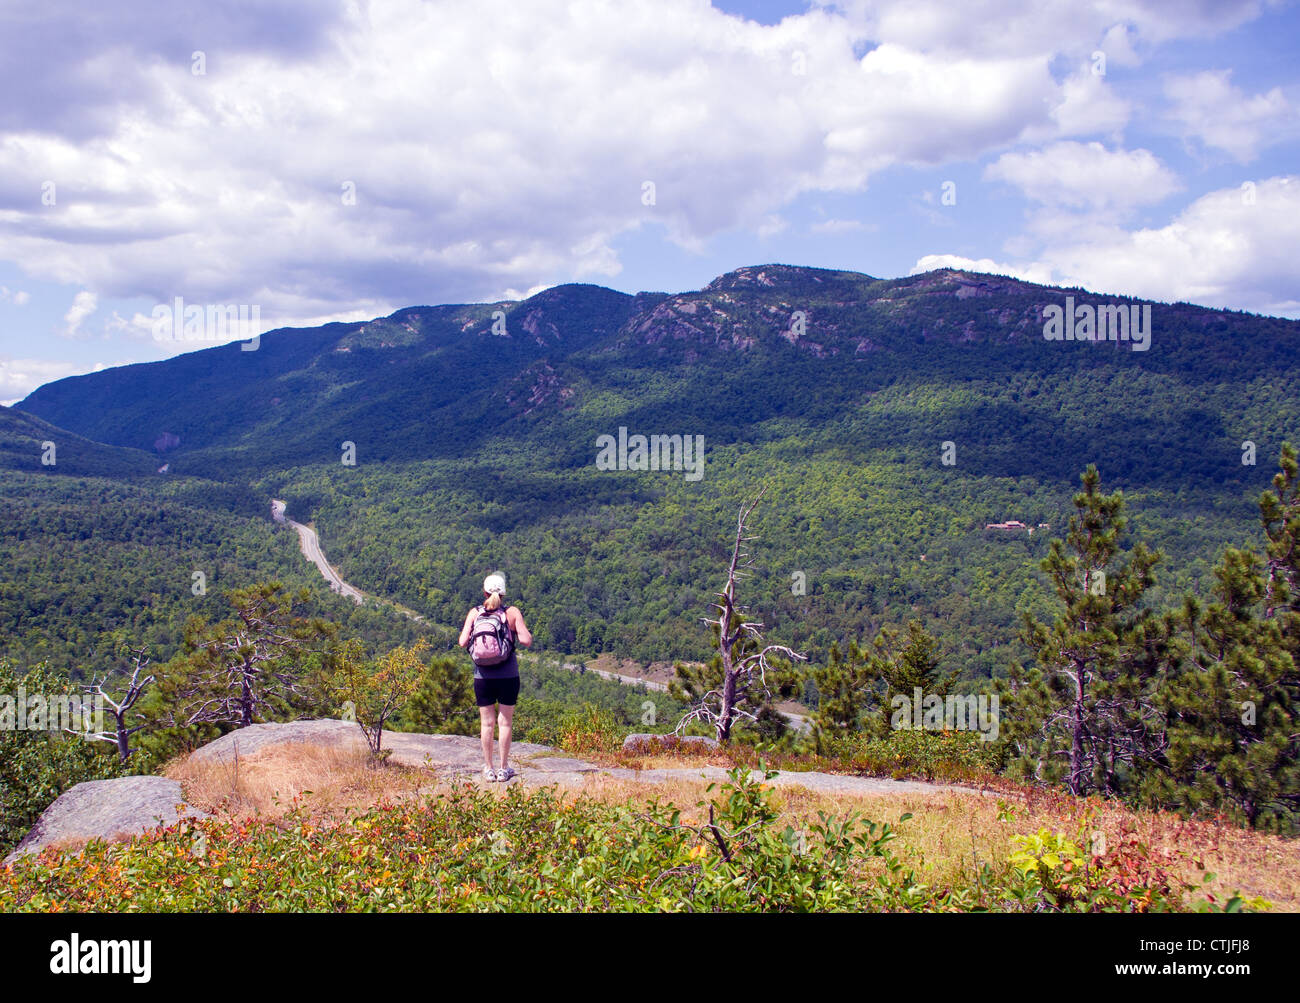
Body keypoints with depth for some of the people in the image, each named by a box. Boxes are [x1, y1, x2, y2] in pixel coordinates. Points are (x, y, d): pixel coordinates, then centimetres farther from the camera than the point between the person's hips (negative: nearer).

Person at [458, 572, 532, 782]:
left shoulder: (474, 613, -1)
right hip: (508, 675, -1)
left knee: (486, 722, 9)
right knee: (505, 721, 7)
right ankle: (504, 769, 11)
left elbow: (463, 642, -5)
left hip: (483, 676, 1)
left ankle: (488, 769, 13)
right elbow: (526, 641, -8)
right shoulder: (512, 612, -3)